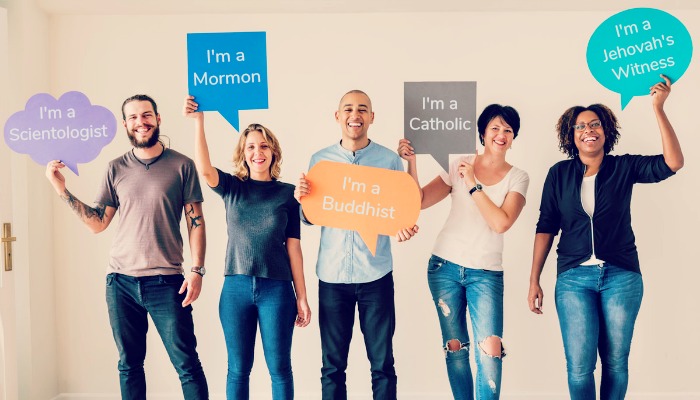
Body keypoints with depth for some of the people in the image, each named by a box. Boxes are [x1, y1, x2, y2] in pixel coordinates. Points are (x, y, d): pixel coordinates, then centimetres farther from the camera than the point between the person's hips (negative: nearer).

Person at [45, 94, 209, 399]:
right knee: (129, 364, 13)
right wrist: (61, 188, 1)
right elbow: (98, 223, 8)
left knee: (187, 364, -2)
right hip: (121, 281, 3)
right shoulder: (116, 168, 9)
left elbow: (196, 222, 0)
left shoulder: (182, 165, 0)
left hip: (166, 282, -3)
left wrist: (196, 270, -8)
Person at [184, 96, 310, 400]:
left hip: (277, 288, -1)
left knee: (279, 367, 5)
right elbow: (204, 169, -16)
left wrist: (302, 297, 1)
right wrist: (198, 121, -25)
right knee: (238, 368, 9)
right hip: (236, 287, 1)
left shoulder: (287, 193, 3)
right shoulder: (232, 188, 5)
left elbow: (293, 246, 2)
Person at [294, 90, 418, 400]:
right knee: (332, 365, 10)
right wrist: (302, 200, -11)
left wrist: (404, 227, -18)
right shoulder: (319, 160, 6)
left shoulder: (389, 160, 2)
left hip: (375, 275, -1)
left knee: (382, 363, 8)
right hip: (332, 274, 1)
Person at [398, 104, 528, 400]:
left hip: (486, 273, -1)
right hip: (445, 266, 1)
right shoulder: (460, 165, 2)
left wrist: (473, 185, -13)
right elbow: (420, 201, -4)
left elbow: (501, 223, -15)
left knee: (490, 349, -13)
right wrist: (411, 163, -15)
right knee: (455, 347, 7)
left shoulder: (517, 178, 0)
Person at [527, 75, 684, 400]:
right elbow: (545, 227, 4)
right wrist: (534, 281, 2)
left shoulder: (624, 167, 2)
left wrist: (658, 109, -18)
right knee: (579, 366, -4)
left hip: (621, 276, 1)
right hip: (574, 278, 0)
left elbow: (672, 163, -14)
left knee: (615, 363, 10)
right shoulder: (559, 174, 3)